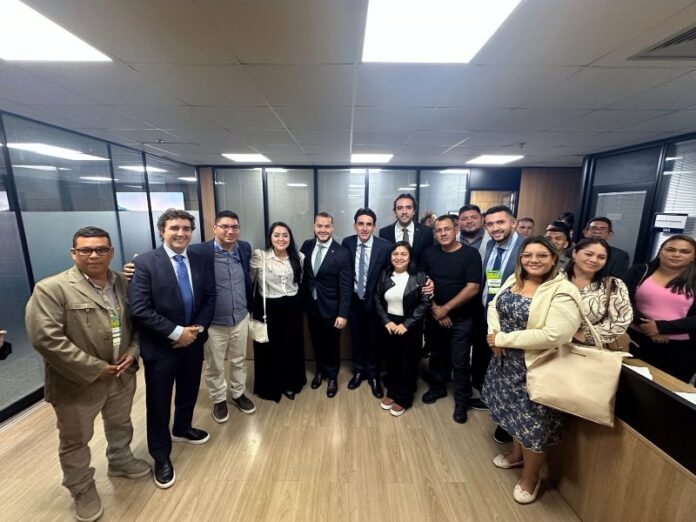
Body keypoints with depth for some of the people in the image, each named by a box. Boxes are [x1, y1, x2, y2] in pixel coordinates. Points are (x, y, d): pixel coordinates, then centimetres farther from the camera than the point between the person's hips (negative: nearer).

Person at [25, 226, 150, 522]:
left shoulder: (124, 284, 0)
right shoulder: (51, 289, -17)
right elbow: (45, 338, -22)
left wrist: (133, 351, -7)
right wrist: (94, 369, -21)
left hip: (122, 375, 5)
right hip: (77, 383, -4)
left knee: (120, 425, 25)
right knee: (75, 440, 17)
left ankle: (120, 461, 50)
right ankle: (82, 490, 41)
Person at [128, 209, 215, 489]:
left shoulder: (202, 261, -1)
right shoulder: (145, 262, -14)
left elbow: (210, 298, 2)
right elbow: (139, 309, -18)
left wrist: (197, 329, -11)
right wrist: (176, 332, -20)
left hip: (193, 340, 5)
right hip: (160, 346, -4)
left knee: (189, 392, 23)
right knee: (159, 403, 12)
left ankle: (182, 429, 51)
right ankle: (161, 457, 34)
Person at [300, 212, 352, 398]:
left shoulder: (342, 253, -16)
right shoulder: (307, 246, -3)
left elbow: (346, 287, -15)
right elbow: (301, 271, 5)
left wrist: (343, 314, -16)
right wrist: (302, 299, 1)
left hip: (331, 307, -4)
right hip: (311, 305, 4)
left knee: (332, 344, 15)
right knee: (317, 342, 21)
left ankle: (332, 376, 38)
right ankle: (320, 370, 46)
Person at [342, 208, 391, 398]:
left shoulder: (385, 246, -16)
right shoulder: (347, 243, -7)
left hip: (374, 301, -2)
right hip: (353, 300, 2)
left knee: (373, 340, 13)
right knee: (356, 338, 18)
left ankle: (373, 375, 36)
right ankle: (358, 371, 41)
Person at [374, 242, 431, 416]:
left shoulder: (419, 276, -11)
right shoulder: (384, 275, -1)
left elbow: (425, 303, -13)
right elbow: (377, 300, 2)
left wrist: (406, 324, -17)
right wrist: (386, 321, -9)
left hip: (410, 327, -3)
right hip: (389, 325, 3)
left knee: (408, 363, 12)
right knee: (391, 361, 16)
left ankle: (403, 398, 31)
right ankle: (392, 392, 38)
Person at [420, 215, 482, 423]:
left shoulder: (470, 254, -11)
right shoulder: (429, 253, -2)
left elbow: (473, 288, -16)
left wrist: (445, 309, -15)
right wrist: (435, 309, -9)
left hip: (461, 317, -3)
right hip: (435, 315, 3)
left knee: (460, 361, 6)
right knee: (437, 355, 18)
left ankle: (462, 401, 27)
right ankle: (437, 387, 40)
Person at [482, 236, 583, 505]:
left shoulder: (563, 291, -20)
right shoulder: (514, 279, 2)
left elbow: (554, 335, -29)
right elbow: (494, 306, 7)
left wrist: (503, 339, -23)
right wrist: (494, 332, -14)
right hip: (506, 361, 6)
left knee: (533, 421, 11)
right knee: (514, 410, 24)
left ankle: (530, 477, 38)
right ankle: (516, 453, 52)